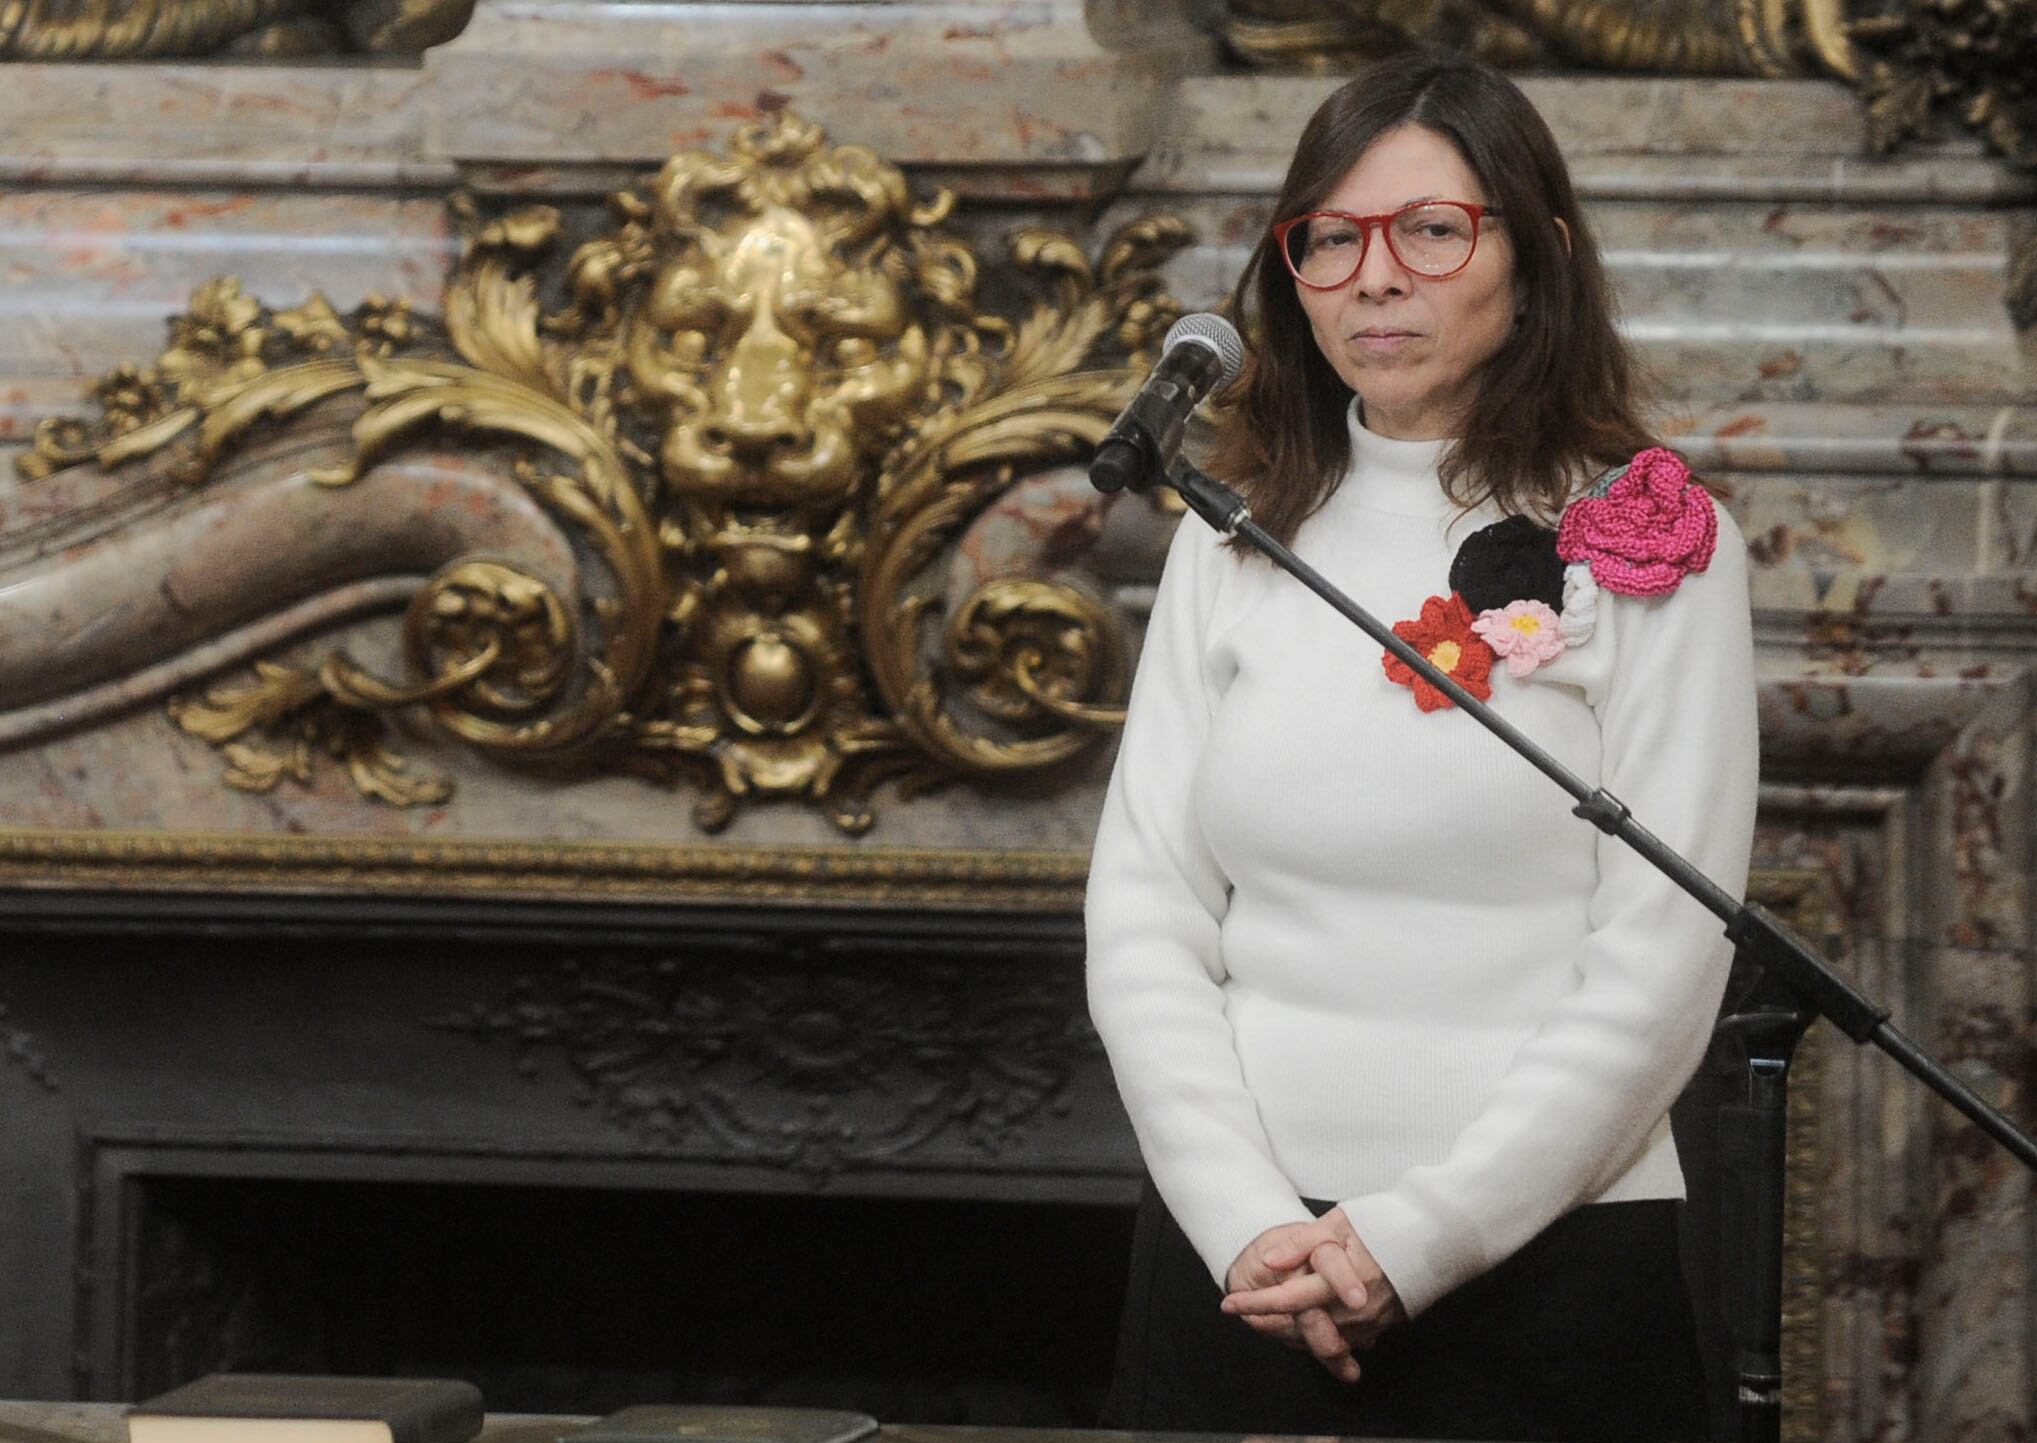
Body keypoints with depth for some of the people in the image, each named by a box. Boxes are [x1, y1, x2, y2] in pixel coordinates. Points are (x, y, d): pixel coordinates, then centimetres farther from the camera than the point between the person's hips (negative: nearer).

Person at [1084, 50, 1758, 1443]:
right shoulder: (1233, 542, 9)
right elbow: (1142, 918, 4)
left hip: (1546, 1263, -3)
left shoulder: (1648, 547, -2)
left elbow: (1662, 967, -8)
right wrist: (1248, 1221, -10)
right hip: (1235, 1273, 3)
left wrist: (1414, 1240, -14)